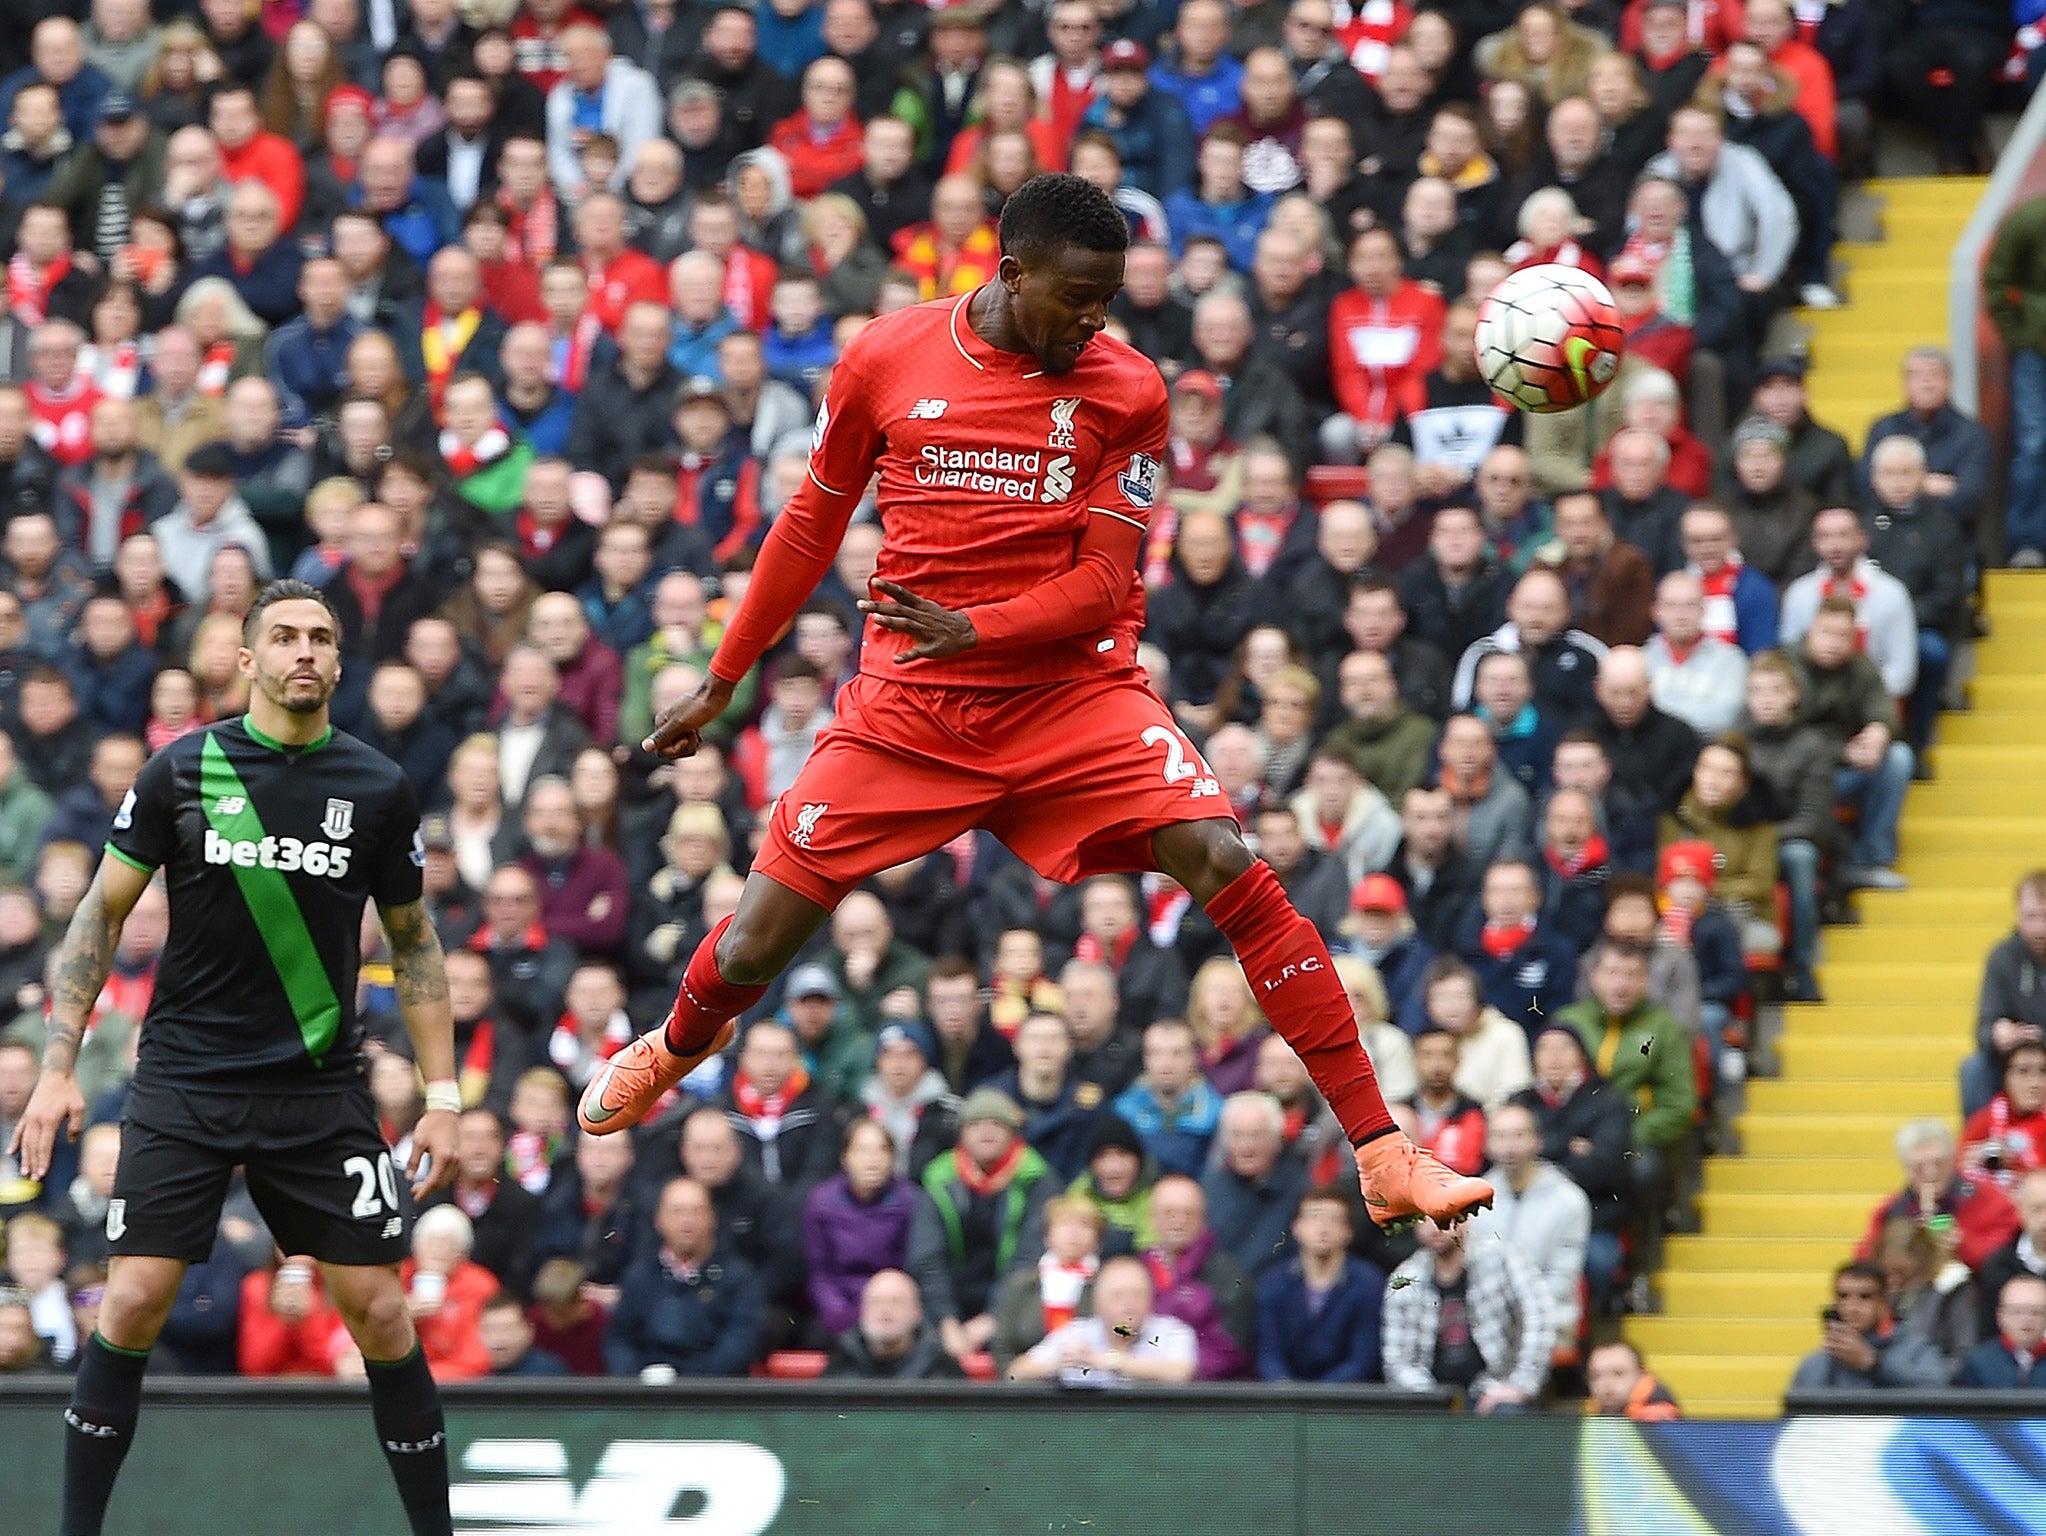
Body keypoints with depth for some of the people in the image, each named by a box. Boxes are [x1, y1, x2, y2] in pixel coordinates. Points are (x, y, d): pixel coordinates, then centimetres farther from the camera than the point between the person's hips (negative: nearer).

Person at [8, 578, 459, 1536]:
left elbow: (413, 944, 12)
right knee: (133, 1303, -8)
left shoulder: (378, 791, 2)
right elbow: (102, 914, 5)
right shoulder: (181, 771, -1)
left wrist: (443, 1097, 5)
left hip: (320, 1090, 1)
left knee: (378, 1312, -2)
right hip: (183, 1085, -1)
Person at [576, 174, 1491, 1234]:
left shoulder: (1124, 392, -5)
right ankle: (679, 1047, 39)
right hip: (908, 707, 1)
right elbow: (811, 526, 13)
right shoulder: (886, 360, -1)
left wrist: (974, 629, -25)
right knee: (754, 947, -1)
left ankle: (1382, 1156, -21)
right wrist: (720, 683, 16)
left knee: (1229, 870, -23)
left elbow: (1103, 586, -7)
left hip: (1076, 696, -1)